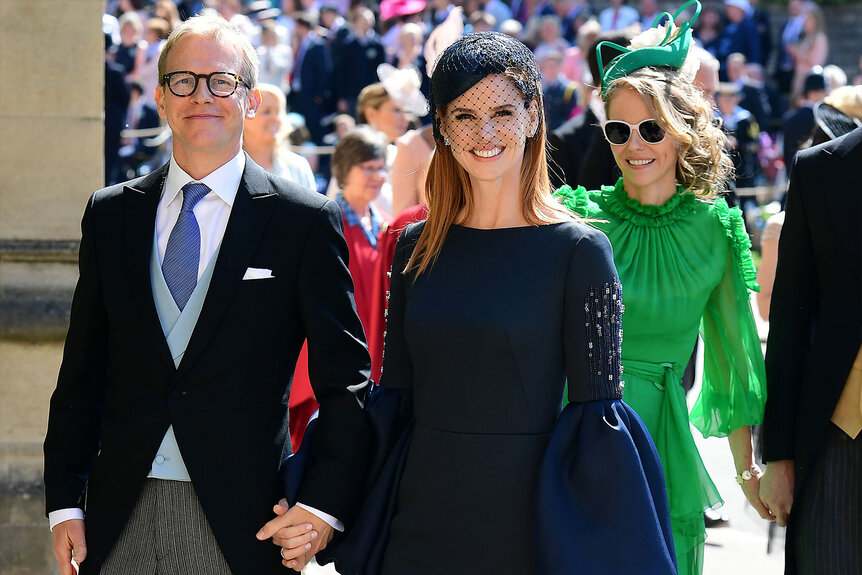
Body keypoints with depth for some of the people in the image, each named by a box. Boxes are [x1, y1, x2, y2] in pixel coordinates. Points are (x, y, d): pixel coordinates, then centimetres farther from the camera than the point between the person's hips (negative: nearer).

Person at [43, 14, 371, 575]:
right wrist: (65, 502, 4)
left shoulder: (305, 219, -1)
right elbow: (82, 371, 11)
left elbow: (345, 380, -1)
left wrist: (324, 503, -11)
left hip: (242, 523, -3)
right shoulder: (111, 214, 10)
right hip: (121, 520, 3)